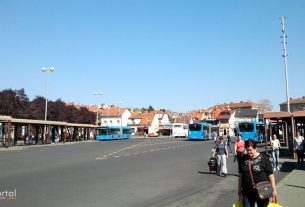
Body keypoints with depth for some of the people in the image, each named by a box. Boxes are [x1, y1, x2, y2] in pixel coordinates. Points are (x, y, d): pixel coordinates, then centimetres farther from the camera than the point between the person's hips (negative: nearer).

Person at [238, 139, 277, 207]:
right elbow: (241, 175, 8)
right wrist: (239, 191, 11)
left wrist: (273, 189, -8)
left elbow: (270, 174, -7)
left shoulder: (263, 158, -9)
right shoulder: (243, 159, 1)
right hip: (247, 193, 3)